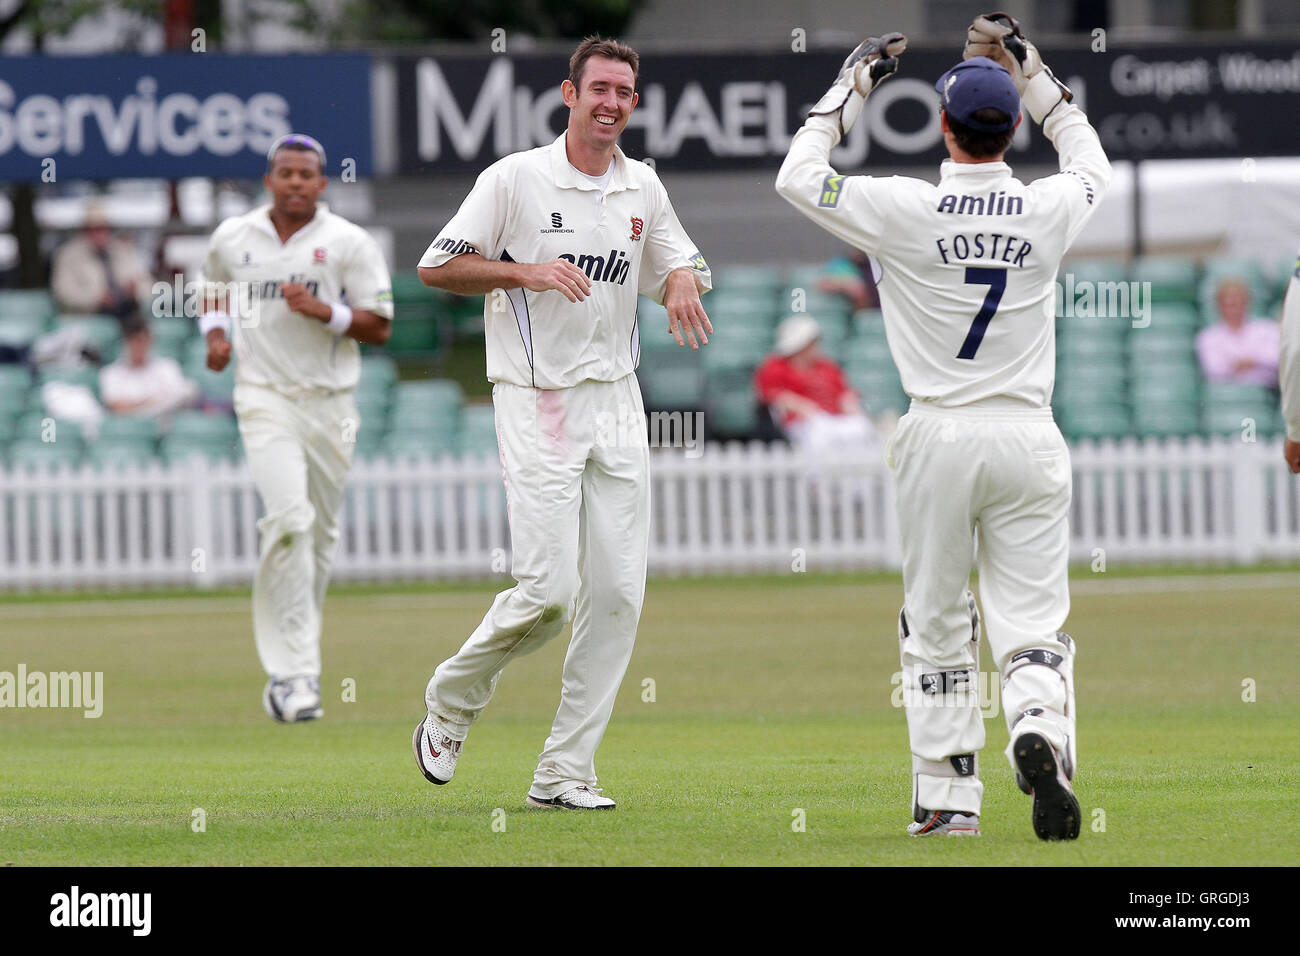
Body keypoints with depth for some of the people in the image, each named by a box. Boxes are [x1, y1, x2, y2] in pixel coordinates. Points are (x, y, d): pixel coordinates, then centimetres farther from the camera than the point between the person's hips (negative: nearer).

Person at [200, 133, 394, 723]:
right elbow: (215, 291, 27)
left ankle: (291, 666, 25)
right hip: (265, 400, -1)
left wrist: (324, 311, -16)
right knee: (288, 518, -20)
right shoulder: (232, 238, 7)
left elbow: (379, 327, 0)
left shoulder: (349, 243, 1)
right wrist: (216, 332, 6)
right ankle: (295, 670, -23)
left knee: (320, 535, 7)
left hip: (329, 402, 1)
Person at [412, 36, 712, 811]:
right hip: (537, 404, -5)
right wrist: (527, 271, -18)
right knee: (550, 588, -14)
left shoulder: (643, 188, 10)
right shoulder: (516, 178, -5)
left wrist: (682, 284, -2)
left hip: (617, 399, 5)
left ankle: (565, 773, 4)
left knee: (618, 592, -2)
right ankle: (452, 701, 13)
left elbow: (679, 265, 23)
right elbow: (437, 267, -5)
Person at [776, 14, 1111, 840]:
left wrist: (853, 86, 11)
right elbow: (1093, 165, 23)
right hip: (1030, 441, 1)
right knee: (1033, 624, 1)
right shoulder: (1049, 211, -2)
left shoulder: (908, 212, -10)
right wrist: (1033, 75, 26)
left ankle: (949, 796, 13)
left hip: (940, 439, -1)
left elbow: (798, 176, 4)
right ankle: (1040, 732, -28)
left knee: (936, 628, 12)